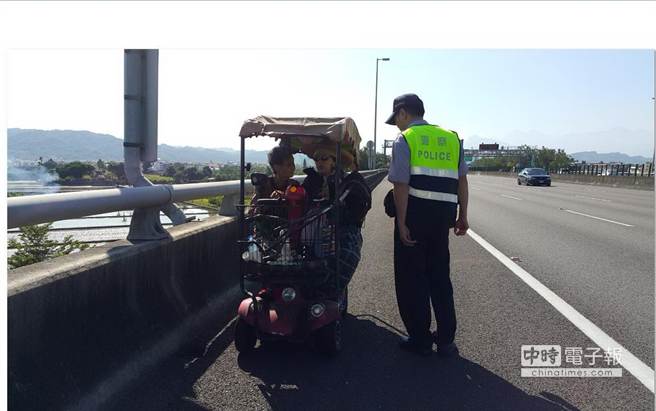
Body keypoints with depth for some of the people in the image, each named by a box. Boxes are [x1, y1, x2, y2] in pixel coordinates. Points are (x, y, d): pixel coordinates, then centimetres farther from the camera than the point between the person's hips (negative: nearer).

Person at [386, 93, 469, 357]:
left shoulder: (404, 140, -2)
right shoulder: (451, 138, 13)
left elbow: (401, 185, -12)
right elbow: (462, 180, 10)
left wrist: (402, 223, -13)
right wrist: (462, 215, 14)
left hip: (415, 212, -5)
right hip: (443, 215, 5)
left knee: (412, 278, 8)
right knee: (440, 276, 16)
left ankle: (420, 340, 16)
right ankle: (446, 340, 22)